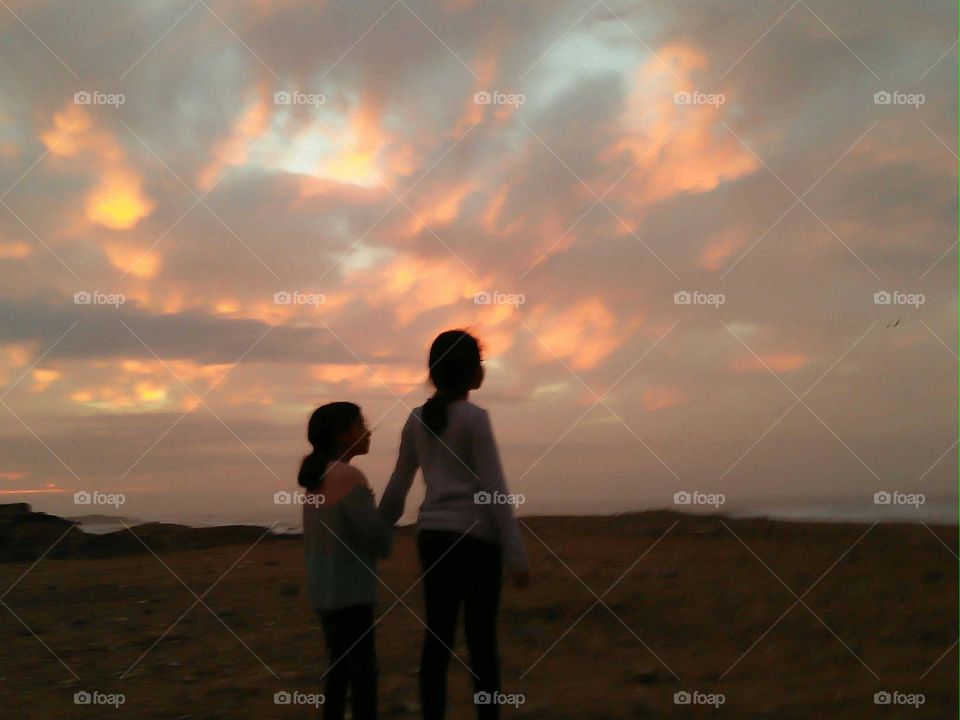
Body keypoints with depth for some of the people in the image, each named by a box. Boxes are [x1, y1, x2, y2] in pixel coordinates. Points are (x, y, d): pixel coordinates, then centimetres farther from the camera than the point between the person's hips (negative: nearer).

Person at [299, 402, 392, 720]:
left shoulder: (318, 476, 11)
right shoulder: (349, 476, -17)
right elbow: (378, 541, -17)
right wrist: (385, 523, 2)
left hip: (324, 589, 9)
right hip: (347, 592, -9)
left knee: (341, 668, 17)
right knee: (363, 674, -3)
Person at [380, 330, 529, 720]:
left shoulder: (417, 419, 8)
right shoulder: (475, 418, -11)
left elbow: (398, 486, 11)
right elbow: (494, 491, -14)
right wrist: (516, 555, -13)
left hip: (433, 535, 6)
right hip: (476, 536, -6)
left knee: (438, 635, 6)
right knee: (481, 636, -1)